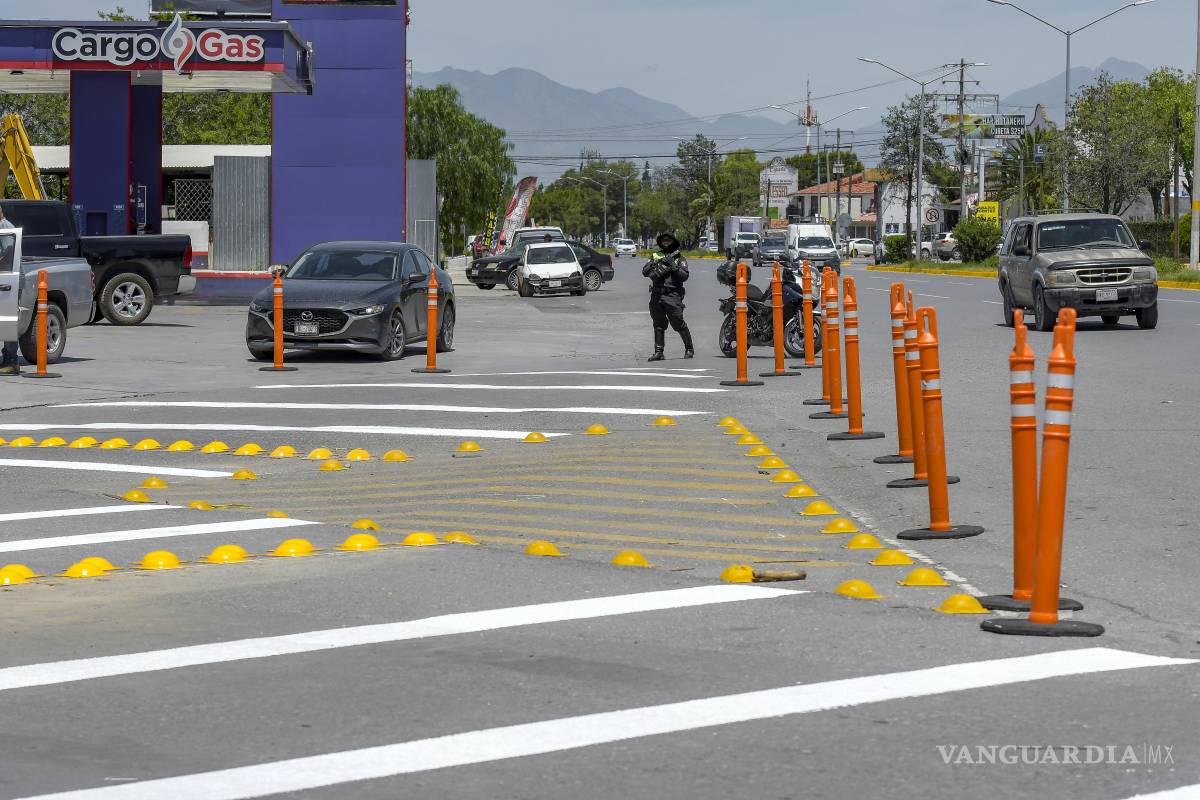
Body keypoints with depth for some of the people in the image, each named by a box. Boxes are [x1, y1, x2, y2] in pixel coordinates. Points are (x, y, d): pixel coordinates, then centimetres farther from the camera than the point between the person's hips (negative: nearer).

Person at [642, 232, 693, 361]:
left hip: (672, 295, -4)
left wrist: (674, 267, -14)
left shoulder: (679, 257, 6)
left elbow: (684, 276, -3)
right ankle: (658, 352, 8)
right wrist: (655, 264, -9)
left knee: (679, 324, -5)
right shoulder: (656, 256, 16)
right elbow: (645, 271, 7)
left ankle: (689, 348, 7)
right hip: (657, 295, 4)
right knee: (658, 325, 5)